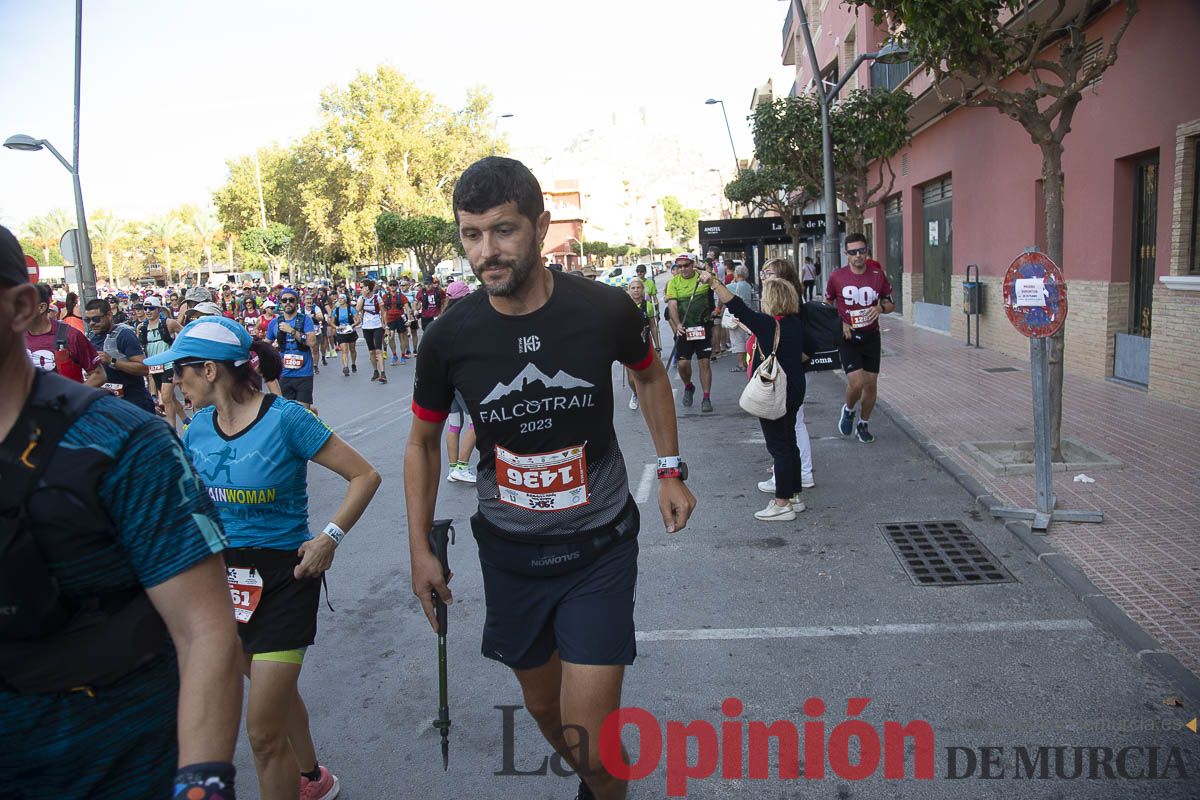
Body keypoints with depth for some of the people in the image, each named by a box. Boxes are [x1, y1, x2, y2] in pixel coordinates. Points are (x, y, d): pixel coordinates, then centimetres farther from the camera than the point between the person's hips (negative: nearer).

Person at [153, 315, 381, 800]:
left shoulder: (286, 419, -18)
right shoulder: (199, 426, 1)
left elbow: (364, 476, -14)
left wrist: (330, 538, -21)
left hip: (283, 575, -7)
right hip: (224, 573, 7)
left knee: (263, 732, -4)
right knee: (276, 688, 26)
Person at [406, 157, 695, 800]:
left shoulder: (604, 310, -15)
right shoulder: (450, 337, -13)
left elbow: (649, 375, 8)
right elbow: (423, 441, 4)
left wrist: (670, 470, 8)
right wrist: (420, 549, 4)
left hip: (599, 547, -2)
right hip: (510, 552, 2)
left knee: (589, 735, -6)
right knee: (542, 705, 19)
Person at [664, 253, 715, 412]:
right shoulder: (674, 282, -1)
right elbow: (672, 305, -10)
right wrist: (677, 324, -24)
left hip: (703, 326, 0)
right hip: (683, 328, 0)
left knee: (705, 363, 0)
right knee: (683, 363, -4)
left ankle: (706, 398, 10)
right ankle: (688, 387, 27)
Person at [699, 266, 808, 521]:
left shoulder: (767, 324, -20)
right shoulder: (796, 323, 3)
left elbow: (737, 307, -23)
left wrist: (713, 282, -20)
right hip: (794, 392, 8)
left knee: (779, 447, -2)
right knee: (789, 443, 17)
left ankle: (782, 504, 5)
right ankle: (794, 496, 27)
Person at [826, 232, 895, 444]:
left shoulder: (878, 275, -2)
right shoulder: (837, 276, -6)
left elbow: (890, 303, 10)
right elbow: (827, 305, 8)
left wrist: (880, 308, -13)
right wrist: (839, 323, -7)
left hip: (871, 336, 3)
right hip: (848, 337, -2)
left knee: (871, 384, 7)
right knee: (856, 382, -16)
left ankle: (863, 424, 28)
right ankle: (849, 410, 17)